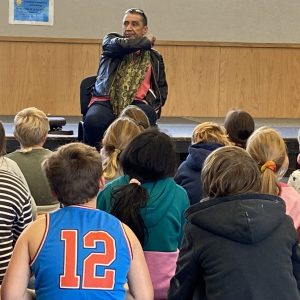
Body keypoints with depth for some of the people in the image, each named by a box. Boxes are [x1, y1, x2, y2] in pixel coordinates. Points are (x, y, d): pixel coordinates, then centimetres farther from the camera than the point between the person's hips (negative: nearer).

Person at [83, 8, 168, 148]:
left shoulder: (154, 58, 20)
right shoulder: (110, 40, 15)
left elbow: (162, 90, 20)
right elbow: (120, 45, -10)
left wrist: (150, 104, -2)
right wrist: (146, 41, 5)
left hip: (135, 104, 1)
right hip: (107, 101, -1)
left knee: (148, 116, -35)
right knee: (93, 121, -35)